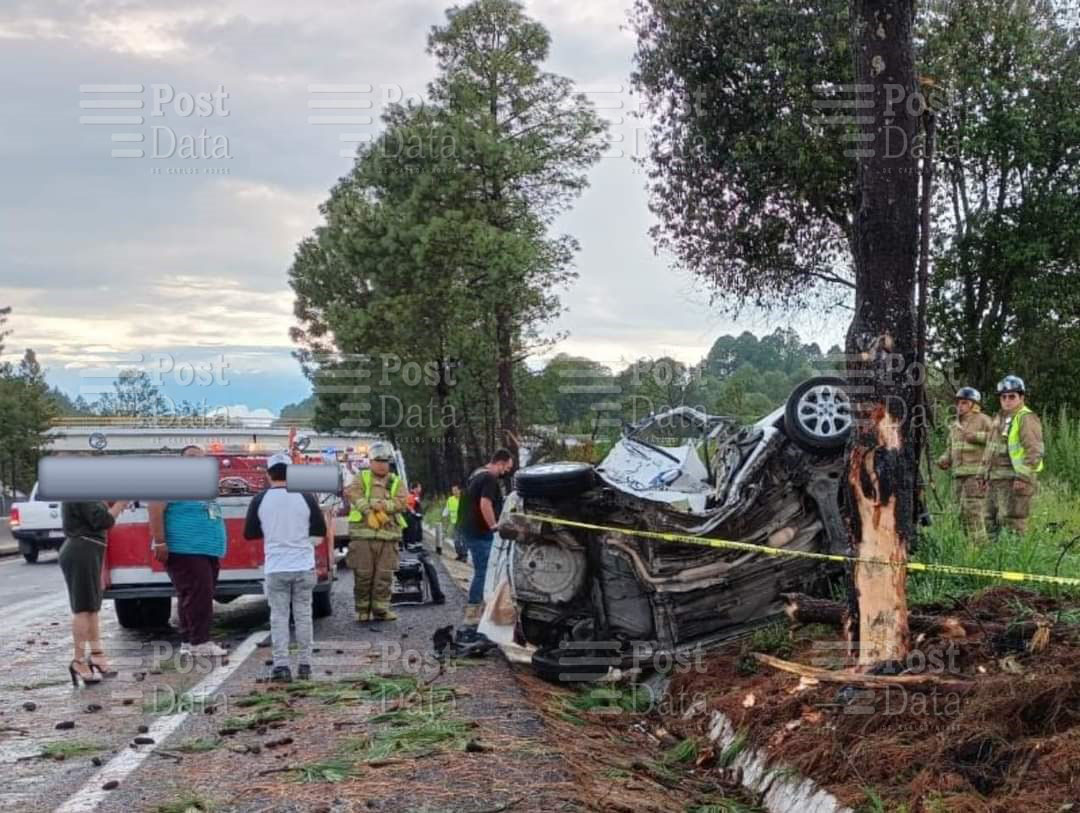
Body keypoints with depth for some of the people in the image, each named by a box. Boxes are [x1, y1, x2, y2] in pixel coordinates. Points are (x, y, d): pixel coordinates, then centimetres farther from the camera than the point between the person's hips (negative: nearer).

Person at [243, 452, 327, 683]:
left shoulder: (260, 500, -3)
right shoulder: (305, 497, -3)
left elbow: (249, 533, 5)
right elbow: (321, 530, 4)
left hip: (275, 568, -1)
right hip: (304, 566, 1)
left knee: (279, 617, 4)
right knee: (303, 615, 10)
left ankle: (281, 666, -4)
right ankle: (304, 665, 12)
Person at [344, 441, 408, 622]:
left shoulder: (396, 482, 16)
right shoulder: (362, 478, 11)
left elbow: (401, 503, 1)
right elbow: (352, 494, -8)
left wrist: (382, 505, -16)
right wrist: (369, 511, -20)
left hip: (388, 536, 2)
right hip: (363, 534, -2)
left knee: (384, 576, 0)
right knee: (363, 574, 0)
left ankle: (380, 609, 7)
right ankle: (362, 610, 11)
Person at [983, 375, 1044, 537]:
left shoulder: (1026, 418, -10)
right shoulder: (1001, 418, 19)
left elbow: (1034, 451, -19)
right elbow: (991, 450, 25)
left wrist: (1023, 477, -24)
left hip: (1015, 481, -9)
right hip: (997, 481, 9)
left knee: (1011, 524, -11)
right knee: (991, 523, 11)